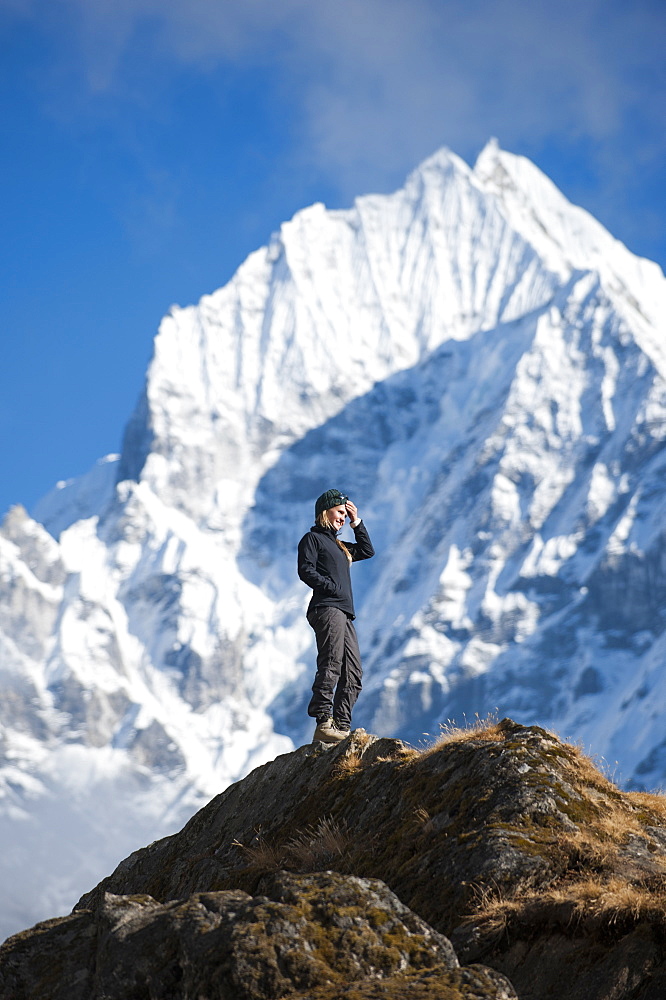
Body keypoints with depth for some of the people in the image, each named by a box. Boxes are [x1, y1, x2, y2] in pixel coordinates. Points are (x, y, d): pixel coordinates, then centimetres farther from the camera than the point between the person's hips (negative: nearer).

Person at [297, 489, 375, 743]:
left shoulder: (340, 546, 30)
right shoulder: (313, 538, 5)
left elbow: (367, 551, 32)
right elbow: (306, 570, -9)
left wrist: (356, 522, 26)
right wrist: (332, 588, -15)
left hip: (344, 615, 9)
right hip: (327, 609, -9)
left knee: (352, 675, 2)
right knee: (331, 666, -19)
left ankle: (342, 727, -1)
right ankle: (323, 724, -26)